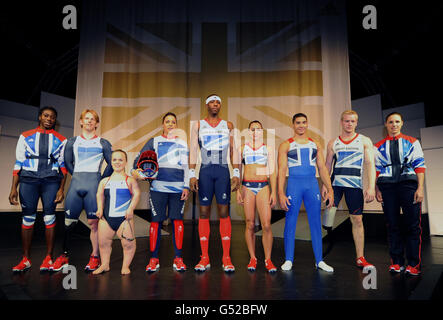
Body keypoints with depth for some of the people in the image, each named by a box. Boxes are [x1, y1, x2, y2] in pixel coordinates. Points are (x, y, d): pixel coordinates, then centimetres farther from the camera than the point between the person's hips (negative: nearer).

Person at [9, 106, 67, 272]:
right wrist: (13, 188, 2)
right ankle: (26, 259, 12)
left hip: (51, 181, -1)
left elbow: (63, 165, 8)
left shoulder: (61, 140, 10)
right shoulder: (26, 136, 12)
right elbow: (18, 163, 8)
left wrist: (61, 188, -1)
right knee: (27, 218, 2)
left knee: (49, 218, -1)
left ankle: (48, 258, 8)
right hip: (28, 179, 1)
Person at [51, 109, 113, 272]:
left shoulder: (103, 143, 10)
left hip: (94, 183, -2)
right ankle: (64, 255, 16)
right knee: (69, 221, 3)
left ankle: (95, 257, 6)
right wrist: (78, 177, 10)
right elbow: (67, 163, 16)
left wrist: (101, 180, 4)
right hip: (76, 183, 2)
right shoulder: (72, 141, 15)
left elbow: (111, 164, 8)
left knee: (93, 221, -3)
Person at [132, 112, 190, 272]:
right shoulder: (154, 141, 13)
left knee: (177, 220, 0)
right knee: (156, 221, -1)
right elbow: (140, 157, 8)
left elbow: (186, 166, 12)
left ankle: (178, 258, 9)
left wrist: (186, 186, 3)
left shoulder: (182, 143, 16)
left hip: (178, 187, 1)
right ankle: (154, 258, 9)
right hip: (158, 186, -1)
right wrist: (134, 171, -12)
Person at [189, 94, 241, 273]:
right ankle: (204, 258, 9)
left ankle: (226, 259, 3)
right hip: (205, 171, 0)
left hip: (223, 171, 0)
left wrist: (236, 174, -1)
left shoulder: (228, 126, 13)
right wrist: (192, 174, -5)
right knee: (204, 213, 1)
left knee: (224, 213, -2)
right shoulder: (198, 126, 12)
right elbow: (193, 150, 5)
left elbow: (234, 150, 9)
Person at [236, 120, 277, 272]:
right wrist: (237, 190, 1)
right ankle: (252, 258, 14)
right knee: (250, 224, 2)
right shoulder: (242, 149, 11)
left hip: (263, 187, 0)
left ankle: (268, 260, 5)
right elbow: (237, 171, 10)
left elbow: (272, 172, 10)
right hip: (247, 187, 0)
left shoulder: (268, 149, 12)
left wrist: (274, 192, 2)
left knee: (266, 225, -7)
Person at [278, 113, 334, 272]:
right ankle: (288, 260, 13)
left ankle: (319, 261, 15)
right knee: (290, 222, 1)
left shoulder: (315, 145, 13)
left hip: (312, 184, 3)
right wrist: (281, 193, -12)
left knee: (316, 223, 5)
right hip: (294, 183, -3)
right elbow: (281, 170, -3)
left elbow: (322, 168, 12)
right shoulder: (286, 145, 3)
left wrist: (330, 189, 3)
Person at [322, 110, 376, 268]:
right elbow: (327, 165, 12)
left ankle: (360, 258, 12)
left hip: (355, 185, -1)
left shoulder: (364, 141, 7)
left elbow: (370, 164, 0)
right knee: (329, 211, -12)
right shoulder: (333, 143, 12)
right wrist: (324, 184, 1)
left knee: (357, 220, 2)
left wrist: (371, 187, -10)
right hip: (335, 183, 1)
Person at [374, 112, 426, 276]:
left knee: (413, 224, -1)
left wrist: (420, 188, -5)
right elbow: (376, 169, 11)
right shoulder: (379, 146, 14)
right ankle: (396, 262, 15)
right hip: (387, 186, 1)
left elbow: (420, 165, 4)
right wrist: (376, 189, 1)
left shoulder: (412, 142, 10)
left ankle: (414, 264, 10)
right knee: (393, 225, 5)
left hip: (409, 184, -1)